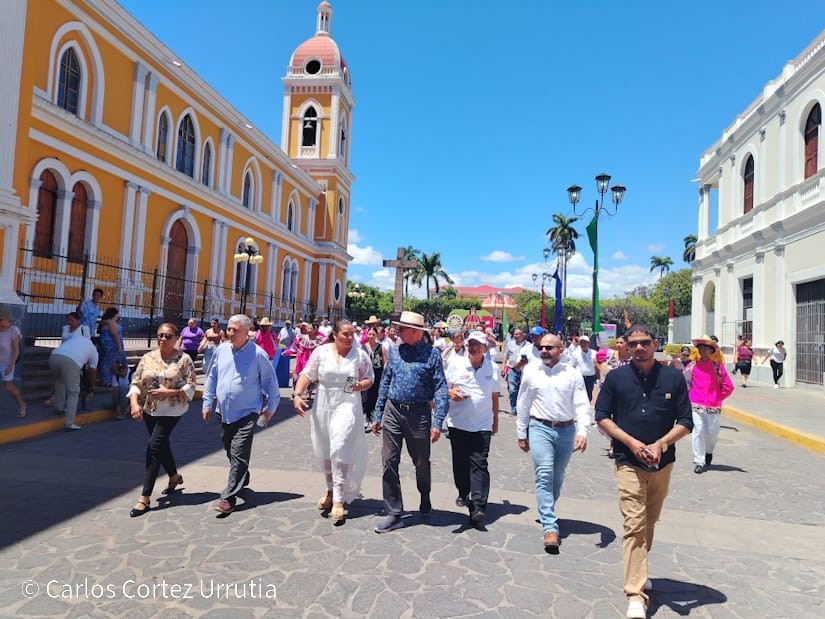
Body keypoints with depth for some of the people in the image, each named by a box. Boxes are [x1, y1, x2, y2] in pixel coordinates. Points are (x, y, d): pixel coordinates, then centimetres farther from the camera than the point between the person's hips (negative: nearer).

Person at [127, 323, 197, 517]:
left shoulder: (183, 359, -8)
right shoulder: (147, 358, 3)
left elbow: (191, 386, -9)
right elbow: (136, 383, 2)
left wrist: (169, 392, -21)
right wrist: (134, 403, -14)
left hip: (172, 411, -5)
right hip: (150, 410, 5)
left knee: (154, 446, -11)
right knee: (162, 445, 16)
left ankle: (145, 497, -3)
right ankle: (174, 476, 43)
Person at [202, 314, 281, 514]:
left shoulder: (257, 354, -11)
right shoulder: (221, 350, 2)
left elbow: (270, 381, -3)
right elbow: (212, 377, 13)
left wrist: (271, 407, 0)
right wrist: (208, 403, 12)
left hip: (247, 413, -6)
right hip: (224, 412, 6)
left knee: (238, 454, -9)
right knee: (230, 451, 18)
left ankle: (229, 497, -4)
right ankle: (242, 480, 41)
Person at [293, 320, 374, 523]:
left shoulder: (361, 355, 0)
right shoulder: (321, 352, 0)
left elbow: (370, 378, 7)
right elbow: (307, 375, -2)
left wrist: (362, 385, -15)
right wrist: (297, 395, -14)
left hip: (347, 407, -2)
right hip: (322, 407, 3)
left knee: (340, 450, -14)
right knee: (324, 451, 14)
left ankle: (338, 500, -7)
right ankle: (330, 489, 36)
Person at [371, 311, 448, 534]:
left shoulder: (431, 354, -8)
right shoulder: (394, 351, 5)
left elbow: (440, 388, -9)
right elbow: (385, 382, 10)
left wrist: (438, 422, -16)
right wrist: (378, 415, 10)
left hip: (418, 413, -3)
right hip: (393, 411, 3)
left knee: (421, 463, 14)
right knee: (389, 462, 2)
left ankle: (425, 499, 42)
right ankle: (394, 513, 14)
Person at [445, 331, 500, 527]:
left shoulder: (493, 368, 4)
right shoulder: (456, 364, 0)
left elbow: (495, 396, 14)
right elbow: (444, 387, 8)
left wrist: (495, 420, 18)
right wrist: (450, 392, -15)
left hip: (482, 424, -1)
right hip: (458, 423, 1)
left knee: (479, 465, -7)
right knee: (460, 463, 12)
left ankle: (478, 507, -9)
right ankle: (463, 494, 35)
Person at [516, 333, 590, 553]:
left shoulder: (572, 374, 0)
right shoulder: (531, 372, 1)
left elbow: (582, 405, -4)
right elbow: (523, 405, 7)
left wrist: (582, 432, -19)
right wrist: (521, 434, 9)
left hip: (566, 430, 2)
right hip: (540, 428, -1)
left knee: (557, 477, 15)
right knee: (544, 476, -12)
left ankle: (546, 513, 36)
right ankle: (550, 527, -11)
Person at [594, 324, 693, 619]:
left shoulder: (673, 377, -1)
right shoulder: (616, 377, -2)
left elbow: (685, 422, 2)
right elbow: (602, 417, 0)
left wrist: (660, 444, -14)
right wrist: (631, 442, -12)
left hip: (662, 462, 3)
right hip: (628, 462, -2)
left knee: (650, 522, 18)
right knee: (634, 524, -8)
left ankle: (637, 571, 40)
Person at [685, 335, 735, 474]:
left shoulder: (718, 367, 2)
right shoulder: (692, 366, 3)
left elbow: (728, 387, 7)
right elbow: (684, 383, 14)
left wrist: (717, 398, 5)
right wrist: (690, 396, 7)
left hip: (713, 407, 1)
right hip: (696, 405, -1)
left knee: (712, 432, 6)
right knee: (698, 431, -7)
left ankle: (709, 451, 38)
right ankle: (699, 461, 1)